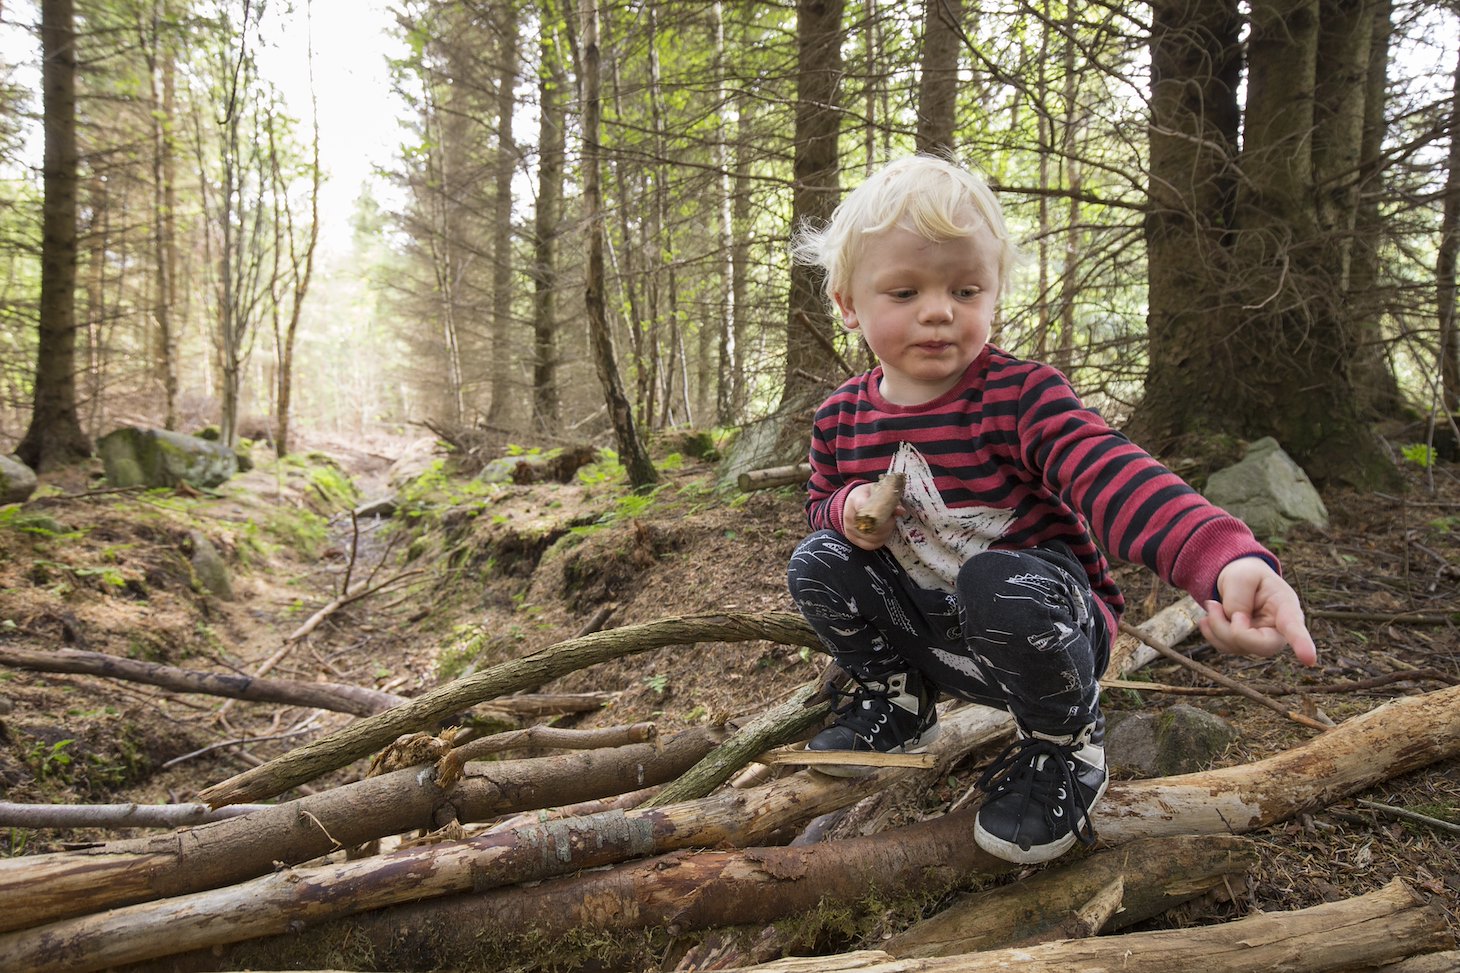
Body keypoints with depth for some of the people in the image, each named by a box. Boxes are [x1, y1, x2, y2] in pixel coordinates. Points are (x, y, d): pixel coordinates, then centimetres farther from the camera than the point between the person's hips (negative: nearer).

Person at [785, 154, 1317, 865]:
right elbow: (821, 502, 11)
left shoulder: (1020, 398, -21)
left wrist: (1229, 559, -56)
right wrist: (848, 511, -17)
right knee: (817, 563, -12)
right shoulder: (841, 419, -4)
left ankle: (1064, 748, -6)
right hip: (928, 635, 5)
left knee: (1000, 584, -38)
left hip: (1045, 621, -4)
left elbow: (1114, 479, -36)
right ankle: (896, 703, 13)